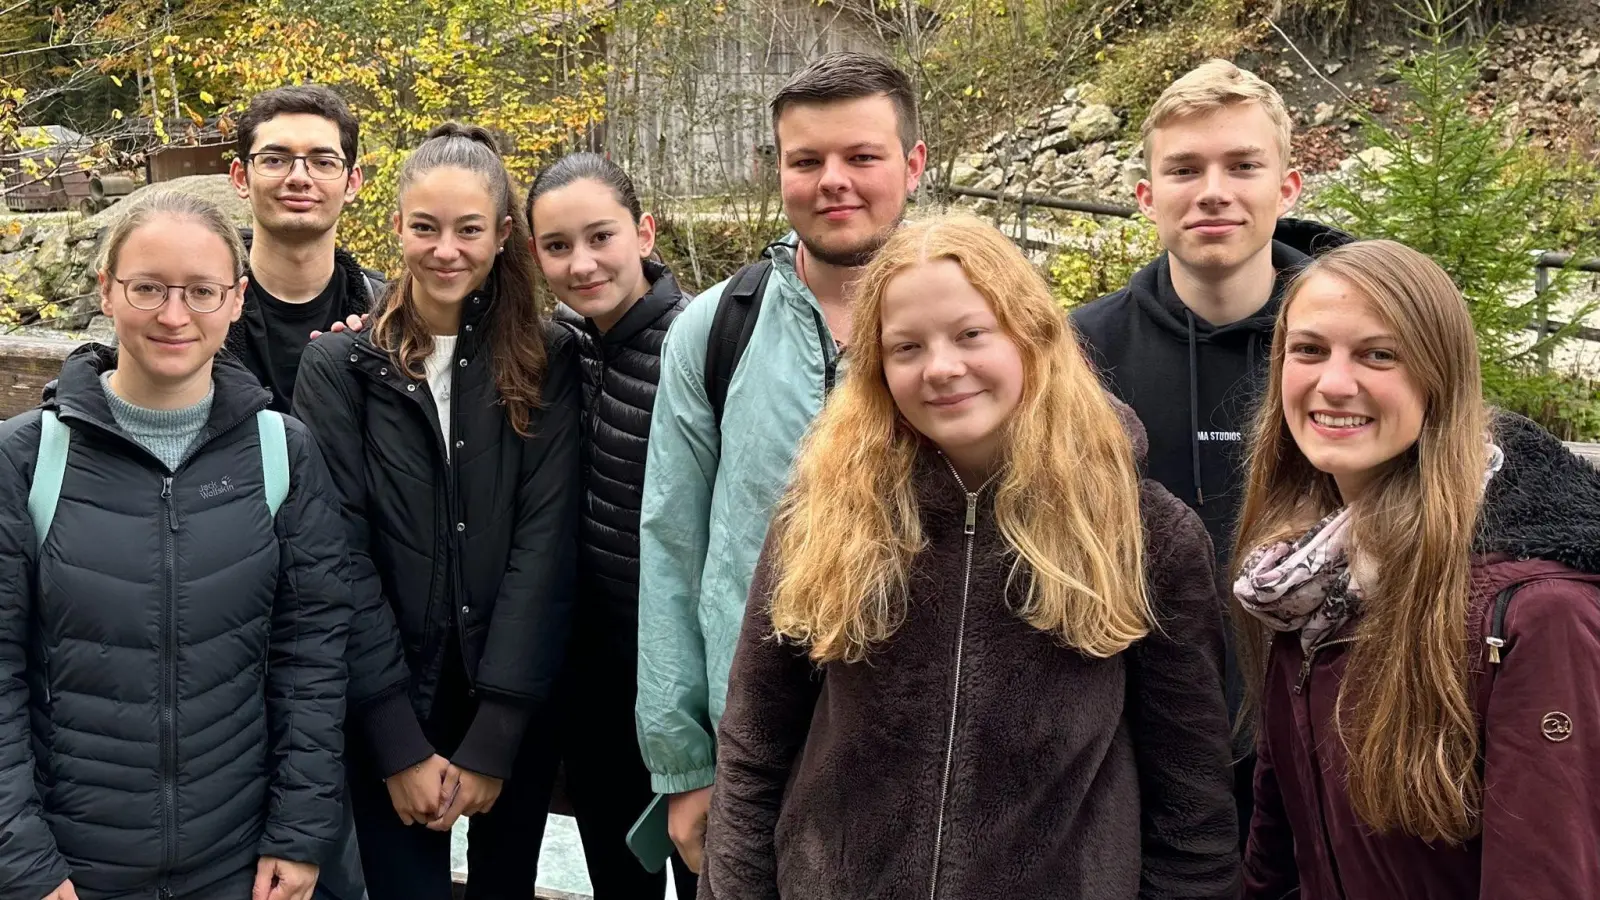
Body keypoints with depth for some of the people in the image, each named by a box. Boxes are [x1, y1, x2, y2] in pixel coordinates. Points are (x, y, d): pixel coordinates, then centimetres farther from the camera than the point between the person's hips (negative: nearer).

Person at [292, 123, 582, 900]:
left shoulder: (546, 363, -1)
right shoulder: (342, 363, -4)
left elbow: (545, 543, -7)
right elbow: (340, 552, -8)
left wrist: (492, 737, -13)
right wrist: (400, 743, -13)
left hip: (514, 709, 1)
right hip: (388, 716, -1)